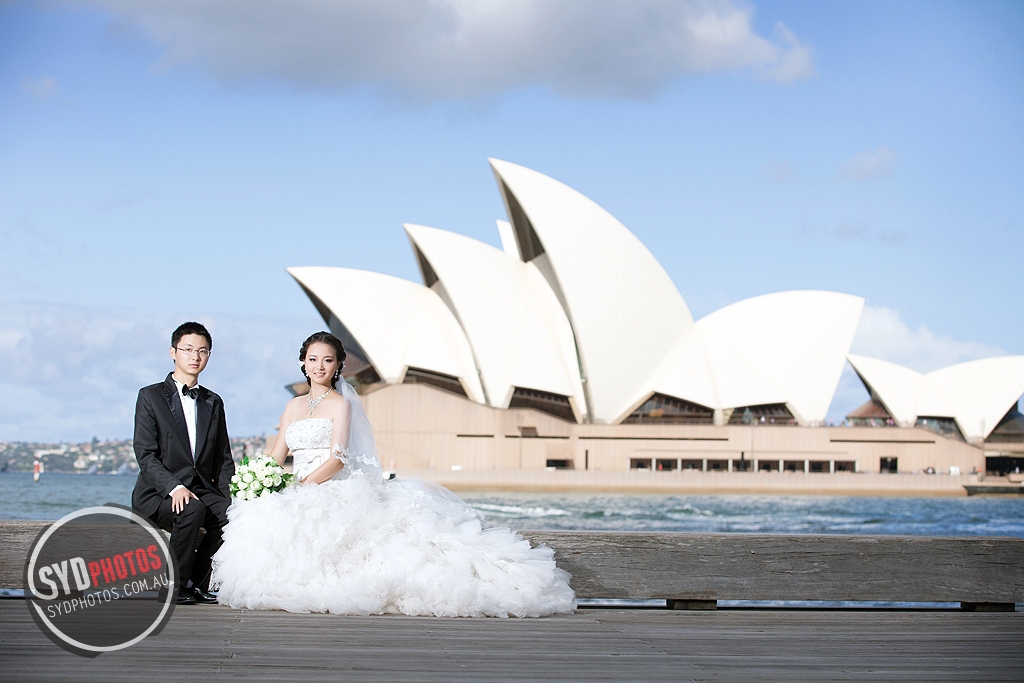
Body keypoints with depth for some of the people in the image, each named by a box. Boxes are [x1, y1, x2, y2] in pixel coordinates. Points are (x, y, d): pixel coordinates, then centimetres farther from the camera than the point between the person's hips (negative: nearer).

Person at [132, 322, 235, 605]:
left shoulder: (213, 403, 17)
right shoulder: (151, 396, 1)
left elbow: (223, 460, 17)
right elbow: (145, 455, -8)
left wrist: (228, 497, -2)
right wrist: (174, 487, -24)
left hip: (202, 489, 4)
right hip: (158, 492, -4)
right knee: (193, 510, -35)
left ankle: (197, 582, -8)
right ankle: (175, 585, -17)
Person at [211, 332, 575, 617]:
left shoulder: (340, 404, 2)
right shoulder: (293, 406, 21)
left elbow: (337, 458, -10)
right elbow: (276, 458, 18)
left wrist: (301, 487, -18)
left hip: (335, 491, -6)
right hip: (298, 497, 6)